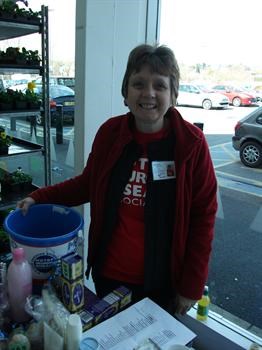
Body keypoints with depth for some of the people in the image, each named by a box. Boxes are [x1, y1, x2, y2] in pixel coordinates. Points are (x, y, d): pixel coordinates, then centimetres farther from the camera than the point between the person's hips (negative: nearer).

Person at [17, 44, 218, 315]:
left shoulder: (191, 143, -15)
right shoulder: (109, 132, -7)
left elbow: (203, 216, -10)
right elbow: (87, 183, 8)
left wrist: (192, 286, -7)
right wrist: (39, 197, -4)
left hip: (161, 282, -2)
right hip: (107, 273, 3)